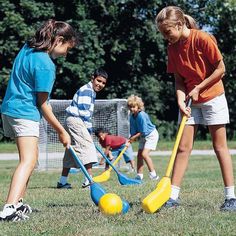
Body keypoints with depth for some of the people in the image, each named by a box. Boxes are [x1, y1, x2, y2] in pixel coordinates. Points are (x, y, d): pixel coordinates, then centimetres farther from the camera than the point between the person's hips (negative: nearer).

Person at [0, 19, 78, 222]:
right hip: (25, 113, -10)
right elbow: (42, 104, -14)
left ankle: (17, 203, 21)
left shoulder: (27, 48, 9)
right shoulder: (45, 65, -18)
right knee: (28, 161, -18)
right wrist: (61, 131, -6)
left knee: (29, 159, 19)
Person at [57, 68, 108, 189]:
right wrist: (89, 129, -15)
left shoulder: (92, 92, 20)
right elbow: (84, 111, -19)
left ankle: (62, 182, 19)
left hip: (72, 121, 11)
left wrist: (89, 129, 17)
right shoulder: (86, 90, -12)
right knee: (87, 146, -18)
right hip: (75, 120, -11)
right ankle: (88, 180, -26)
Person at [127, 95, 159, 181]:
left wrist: (134, 137, -18)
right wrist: (130, 140, -16)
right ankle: (139, 175, 9)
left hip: (151, 135, -9)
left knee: (144, 154, -19)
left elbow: (143, 131, -25)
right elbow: (133, 131, -1)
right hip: (143, 136, 9)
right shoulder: (132, 117, -2)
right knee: (139, 155, 4)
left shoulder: (141, 115, -27)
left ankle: (153, 174, -13)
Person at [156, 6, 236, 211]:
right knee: (183, 147, 1)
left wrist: (198, 88, -14)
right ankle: (173, 196, 0)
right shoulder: (173, 48, 0)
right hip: (190, 101, 5)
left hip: (212, 97, -5)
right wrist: (181, 100, -15)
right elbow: (179, 79, 3)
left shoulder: (203, 39, -18)